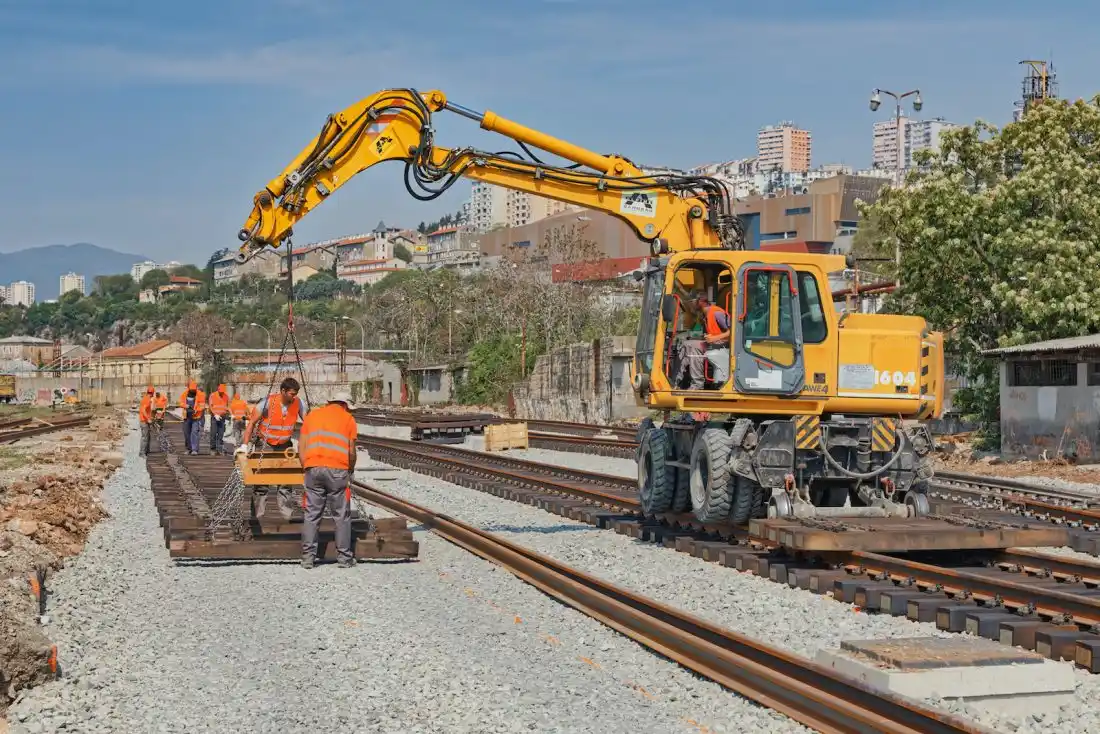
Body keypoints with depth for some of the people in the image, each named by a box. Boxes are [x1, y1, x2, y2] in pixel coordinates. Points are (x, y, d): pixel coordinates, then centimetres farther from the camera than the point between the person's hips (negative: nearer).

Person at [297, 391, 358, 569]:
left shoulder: (312, 415, 19)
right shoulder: (348, 419, 9)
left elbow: (301, 447, 12)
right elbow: (351, 451, 4)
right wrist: (351, 471, 18)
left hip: (313, 468, 3)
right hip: (338, 469, -3)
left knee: (311, 515, 7)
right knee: (342, 515, 5)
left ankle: (307, 557, 6)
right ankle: (344, 558, 7)